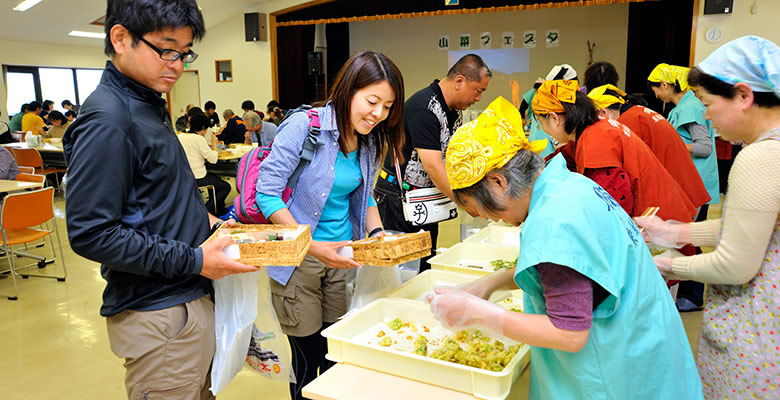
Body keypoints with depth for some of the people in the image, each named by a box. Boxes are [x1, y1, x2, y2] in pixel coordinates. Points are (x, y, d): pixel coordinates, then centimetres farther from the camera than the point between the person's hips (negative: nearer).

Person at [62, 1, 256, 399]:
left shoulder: (148, 105, 11)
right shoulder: (106, 119, -19)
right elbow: (90, 233, -23)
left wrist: (202, 220, 7)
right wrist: (193, 260, -20)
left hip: (189, 299, 9)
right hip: (157, 316, -9)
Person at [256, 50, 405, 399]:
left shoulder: (370, 142, 4)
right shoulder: (303, 126, -17)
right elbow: (267, 192, -19)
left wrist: (378, 235, -3)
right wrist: (313, 246, -25)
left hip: (342, 257, 6)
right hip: (297, 259, -5)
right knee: (308, 359, 5)